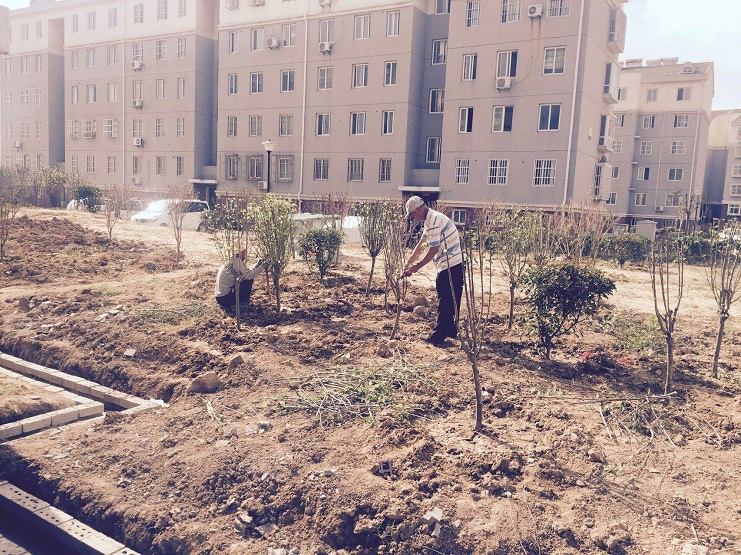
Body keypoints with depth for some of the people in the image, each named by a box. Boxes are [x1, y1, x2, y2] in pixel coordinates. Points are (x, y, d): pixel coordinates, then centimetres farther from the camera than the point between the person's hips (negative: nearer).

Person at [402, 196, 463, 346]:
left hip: (449, 265, -10)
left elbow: (433, 250, -19)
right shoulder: (430, 219, 16)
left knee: (444, 302, -5)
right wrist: (408, 263, 19)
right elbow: (420, 245, 21)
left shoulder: (434, 221, -18)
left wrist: (416, 267, -12)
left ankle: (439, 336, -1)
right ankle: (451, 330, 28)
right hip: (455, 264, 10)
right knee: (452, 300, 18)